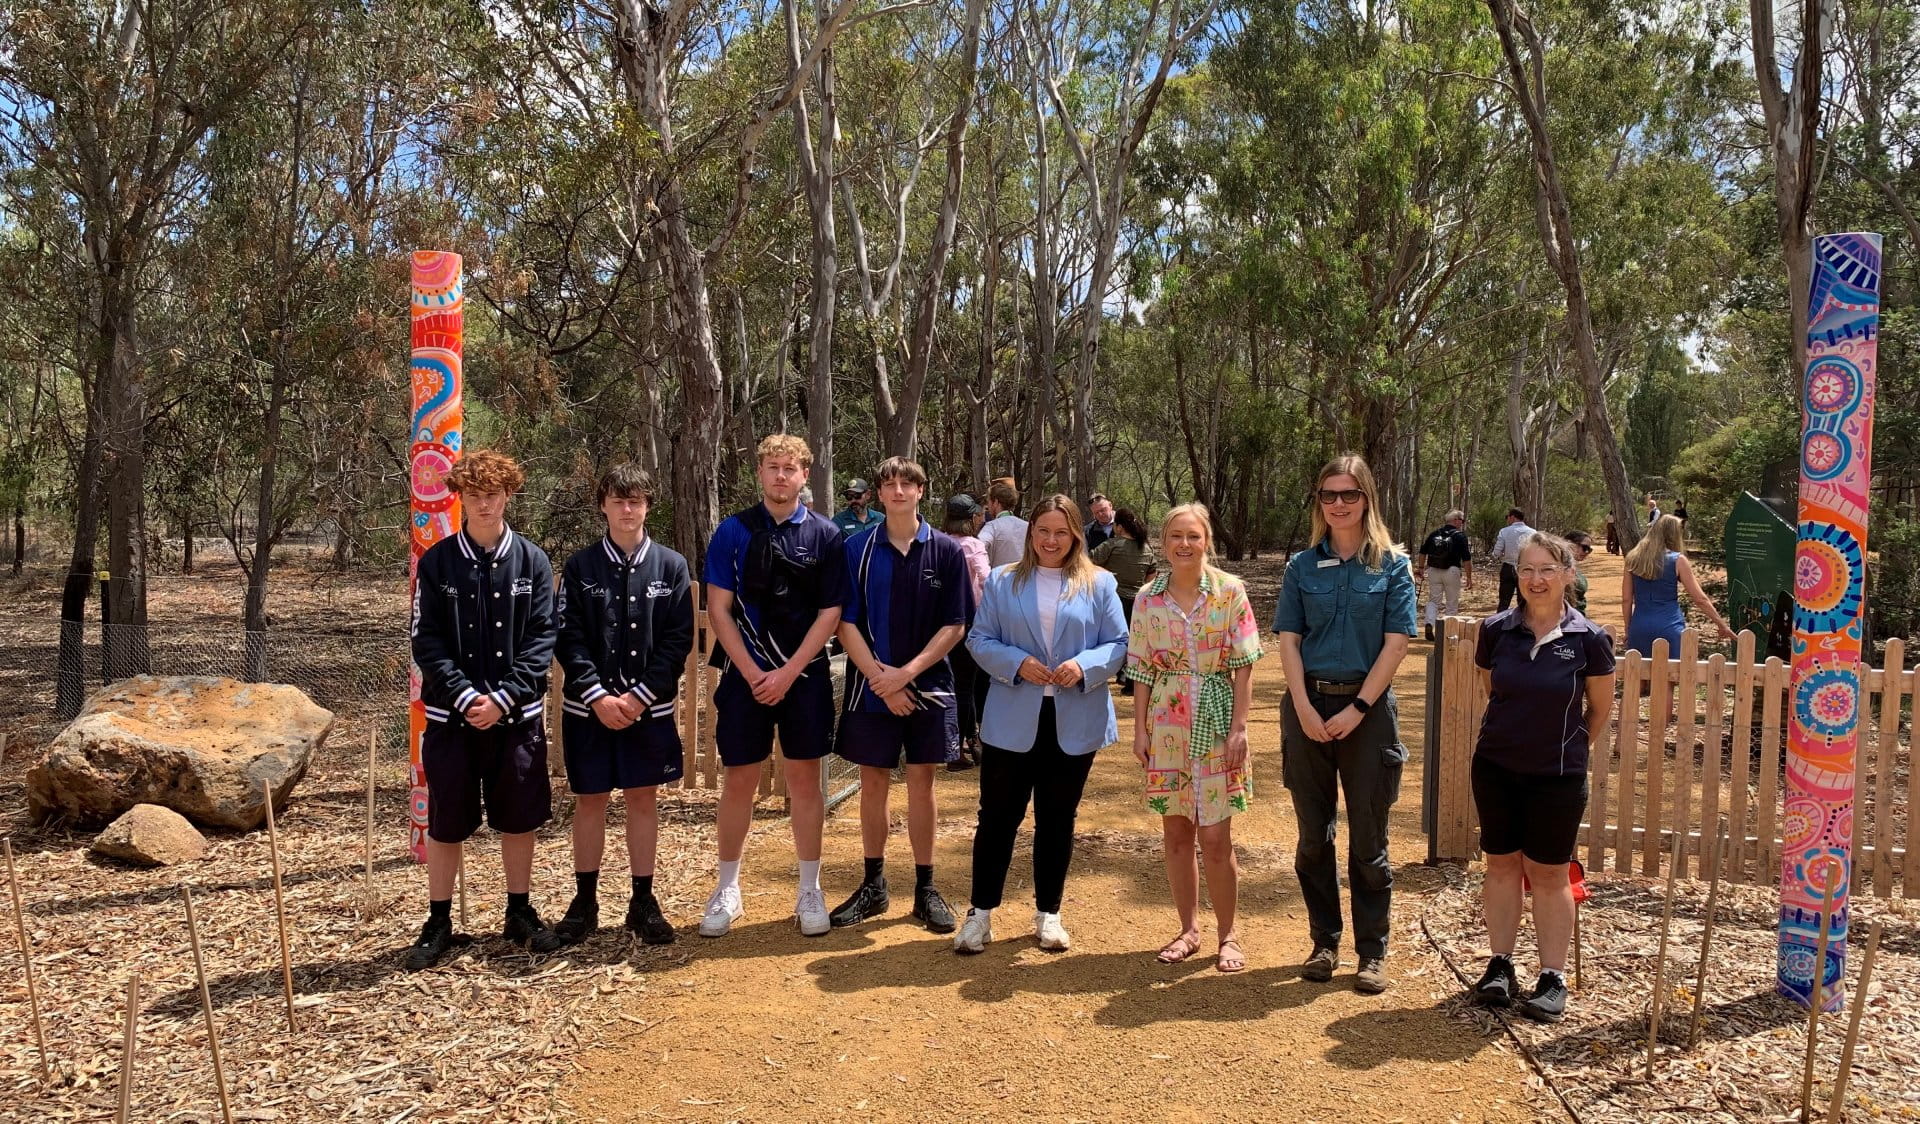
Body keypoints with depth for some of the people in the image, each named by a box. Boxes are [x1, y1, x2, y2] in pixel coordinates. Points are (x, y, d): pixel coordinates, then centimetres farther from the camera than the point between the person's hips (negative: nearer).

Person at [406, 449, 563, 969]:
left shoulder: (532, 561, 1)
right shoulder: (437, 562, 0)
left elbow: (542, 637, -3)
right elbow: (426, 639, -3)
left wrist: (503, 697, -13)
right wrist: (465, 695, -15)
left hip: (517, 712, 0)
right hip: (451, 713, 0)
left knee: (518, 816, 9)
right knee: (445, 820, 6)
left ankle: (520, 912, 25)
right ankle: (438, 923, 20)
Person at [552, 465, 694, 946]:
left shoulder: (671, 566, 1)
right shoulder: (580, 567, 2)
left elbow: (679, 639, -3)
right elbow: (568, 639, -3)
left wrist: (640, 696, -12)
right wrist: (599, 696, -14)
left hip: (649, 707, 0)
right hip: (589, 707, 0)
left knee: (643, 799, 7)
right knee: (589, 800, 7)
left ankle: (643, 903, 18)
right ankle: (584, 902, 20)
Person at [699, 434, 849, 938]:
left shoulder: (825, 535, 0)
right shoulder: (733, 531, 1)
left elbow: (830, 613, -2)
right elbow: (718, 609, -2)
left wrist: (788, 673, -9)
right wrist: (753, 673, -9)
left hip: (805, 676, 0)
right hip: (746, 675, 0)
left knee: (804, 777, 6)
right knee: (739, 779, 5)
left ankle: (809, 891, 17)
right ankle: (727, 890, 19)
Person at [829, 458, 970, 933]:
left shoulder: (946, 551, -1)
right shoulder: (857, 549, -1)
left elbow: (954, 626, -4)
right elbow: (846, 623, -3)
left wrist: (908, 672, -14)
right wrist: (880, 678, -13)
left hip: (928, 687, 0)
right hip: (871, 687, 0)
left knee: (921, 783, 6)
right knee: (873, 784, 8)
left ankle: (925, 888, 17)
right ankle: (873, 886, 21)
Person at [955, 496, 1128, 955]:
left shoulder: (1099, 584, 4)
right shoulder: (1002, 581, 5)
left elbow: (1118, 644, 1)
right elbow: (979, 640, 2)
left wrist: (1085, 666, -17)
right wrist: (1016, 663, -16)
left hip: (1074, 724, 1)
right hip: (1012, 721, 0)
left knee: (1057, 819, 11)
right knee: (998, 815, 3)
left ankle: (1048, 913, 25)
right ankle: (981, 912, 15)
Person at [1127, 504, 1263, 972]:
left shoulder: (1230, 591, -4)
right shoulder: (1149, 599, 2)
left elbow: (1243, 666, -4)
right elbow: (1142, 671, 6)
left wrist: (1239, 728, -10)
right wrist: (1140, 730, 1)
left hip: (1215, 722, -3)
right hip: (1167, 726, 3)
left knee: (1215, 836, -2)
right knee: (1175, 832, 9)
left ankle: (1228, 934, 16)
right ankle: (1188, 928, 24)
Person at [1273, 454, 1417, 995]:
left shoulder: (1392, 565, 0)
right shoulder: (1303, 565, 6)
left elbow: (1396, 643, -6)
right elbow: (1288, 641, 2)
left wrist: (1357, 709, -12)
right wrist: (1305, 709, -9)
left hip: (1367, 707, -2)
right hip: (1308, 705, 2)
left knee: (1368, 839, 3)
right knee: (1313, 836, 9)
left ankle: (1372, 953, 15)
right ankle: (1324, 943, 22)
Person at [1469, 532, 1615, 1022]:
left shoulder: (1589, 640, -11)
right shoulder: (1496, 630, -5)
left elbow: (1601, 708, 3)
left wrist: (1570, 746, 12)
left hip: (1558, 775, -2)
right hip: (1495, 768, 2)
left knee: (1548, 874, 6)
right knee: (1502, 864, 11)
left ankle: (1553, 978, 18)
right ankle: (1500, 966, 23)